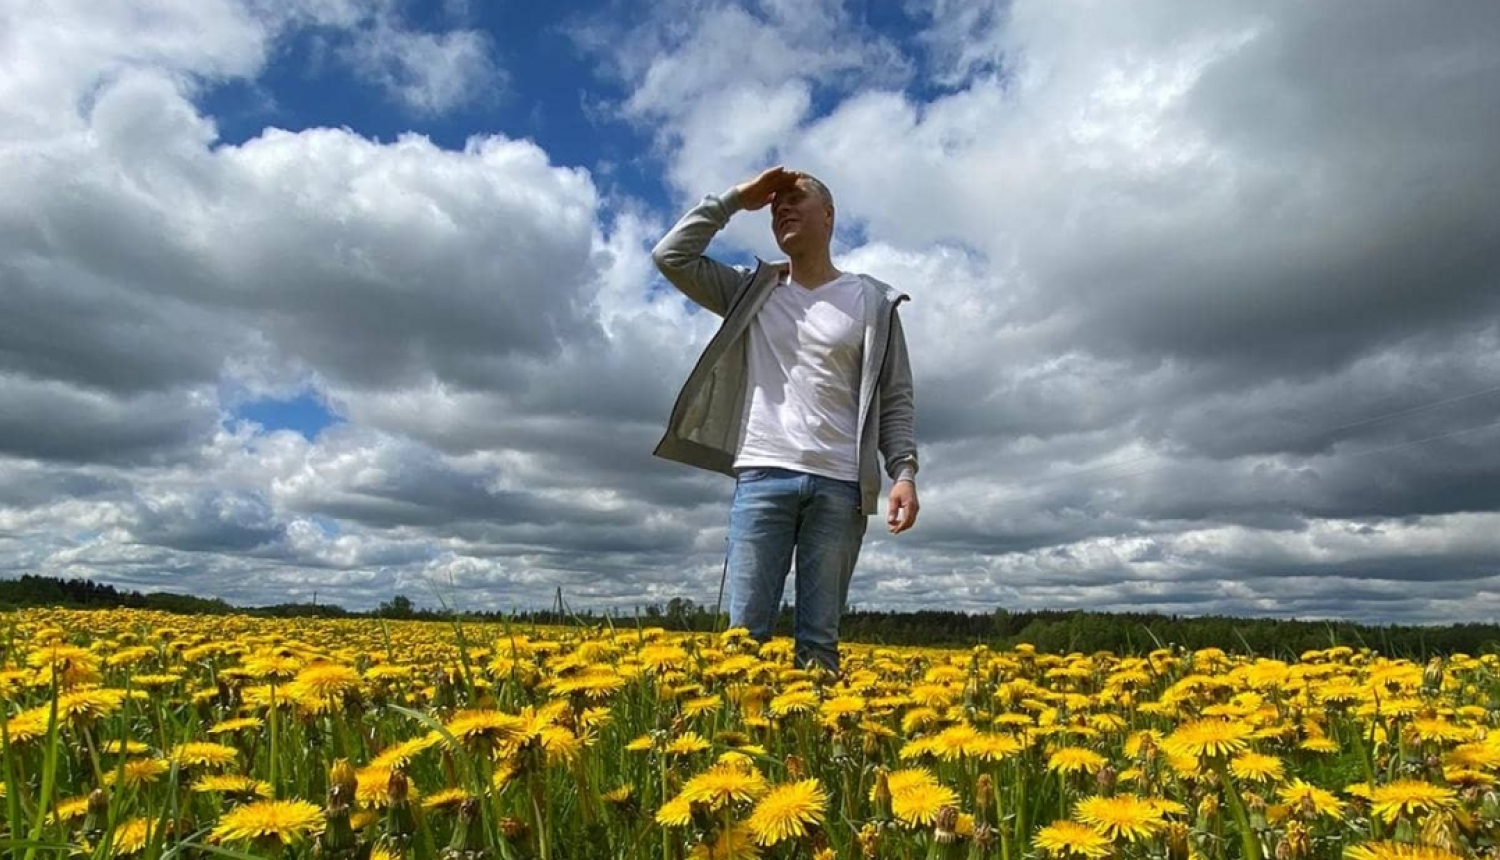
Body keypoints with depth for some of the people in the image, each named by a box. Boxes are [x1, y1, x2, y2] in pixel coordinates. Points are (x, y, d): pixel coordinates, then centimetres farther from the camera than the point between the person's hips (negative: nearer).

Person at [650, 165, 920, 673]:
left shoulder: (872, 302, 11)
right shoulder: (751, 291, 16)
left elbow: (895, 400, 7)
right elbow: (671, 257, 7)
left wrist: (904, 471, -7)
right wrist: (735, 199, 9)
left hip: (839, 485, -1)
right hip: (762, 477, 1)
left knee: (819, 640, 3)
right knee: (745, 632, -2)